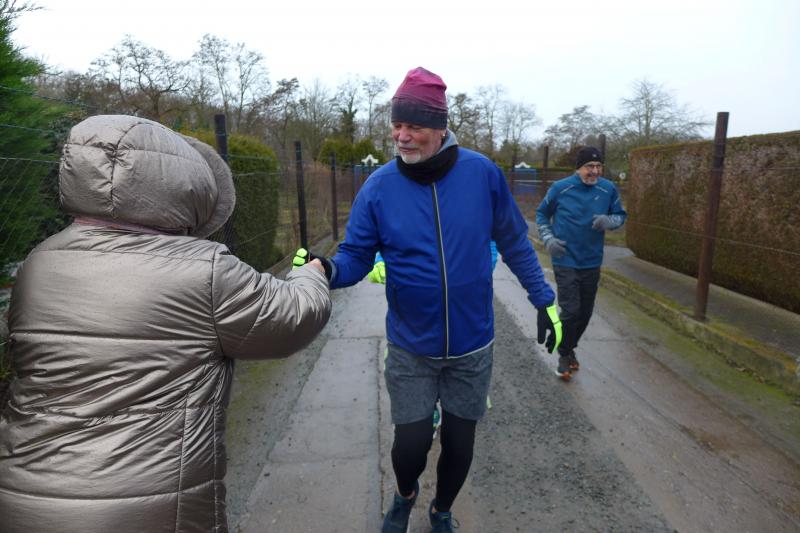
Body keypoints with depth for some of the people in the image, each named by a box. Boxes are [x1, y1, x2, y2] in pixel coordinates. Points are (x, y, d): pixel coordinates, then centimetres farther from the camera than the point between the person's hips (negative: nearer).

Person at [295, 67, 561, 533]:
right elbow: (356, 256, -8)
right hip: (411, 349, 0)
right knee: (411, 444, 7)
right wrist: (327, 270, -30)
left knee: (459, 443, 17)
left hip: (472, 345, 1)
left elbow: (514, 243, 0)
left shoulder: (482, 173, -11)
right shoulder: (379, 187, -11)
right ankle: (406, 496, 47)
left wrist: (544, 300, 3)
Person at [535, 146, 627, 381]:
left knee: (585, 313, 12)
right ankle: (564, 355, 14)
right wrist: (548, 239, -8)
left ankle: (570, 349, 36)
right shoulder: (560, 188, -7)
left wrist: (609, 221, -14)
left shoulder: (608, 189, -1)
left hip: (592, 262, 4)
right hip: (565, 261, -3)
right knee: (570, 311, -9)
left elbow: (621, 215, 10)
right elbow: (542, 214, 6)